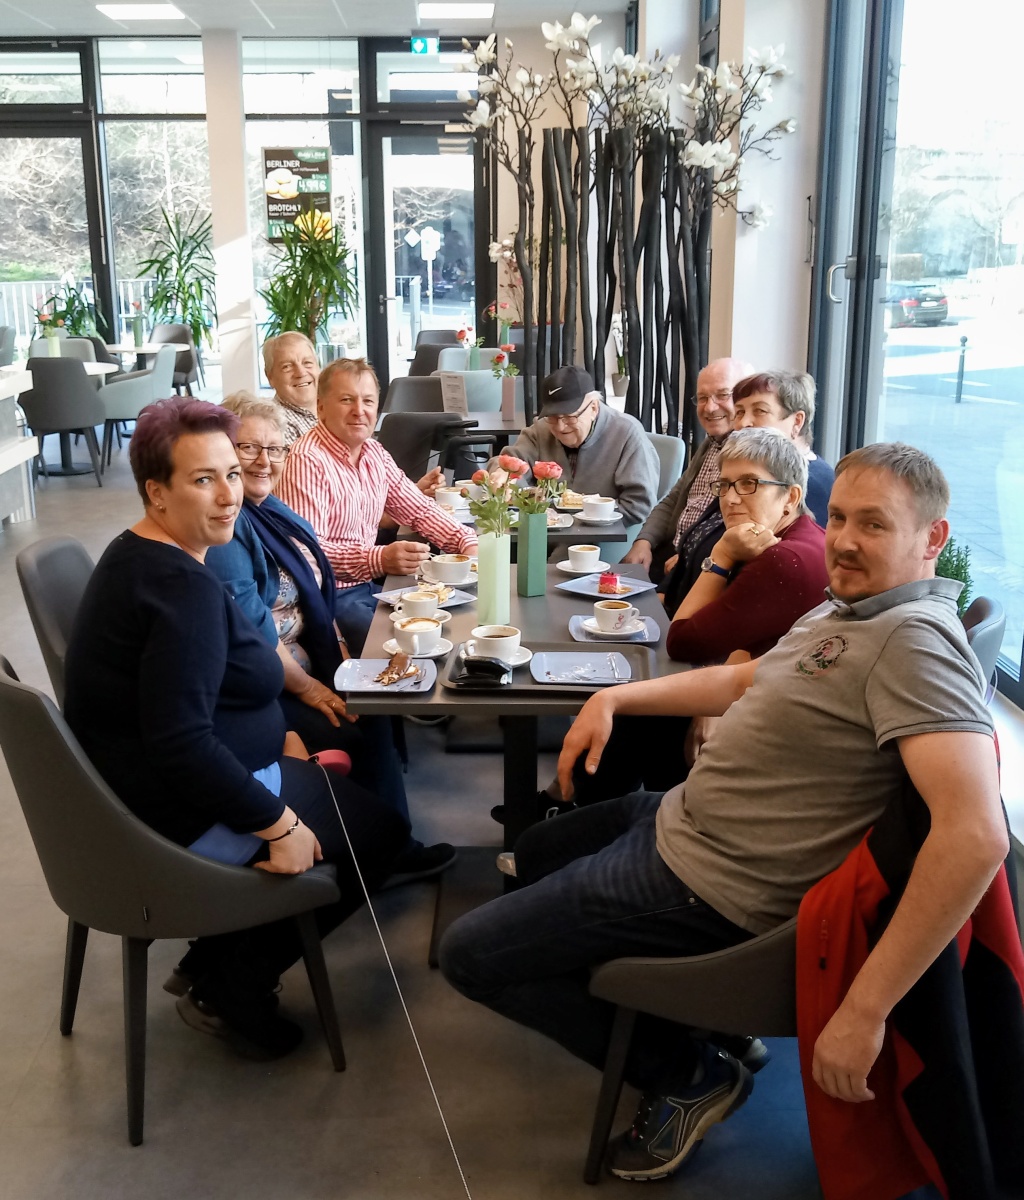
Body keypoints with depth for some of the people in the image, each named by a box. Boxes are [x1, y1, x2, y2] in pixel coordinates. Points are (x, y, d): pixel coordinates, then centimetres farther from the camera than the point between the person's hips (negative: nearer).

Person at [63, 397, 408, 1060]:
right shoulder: (184, 585, -27)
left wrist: (280, 737, 10)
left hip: (137, 785, 10)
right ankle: (231, 991, 14)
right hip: (185, 818, -10)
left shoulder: (139, 556, 6)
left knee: (346, 780, 26)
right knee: (381, 830, 8)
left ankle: (212, 963, 24)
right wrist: (280, 824, -24)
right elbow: (181, 743, -34)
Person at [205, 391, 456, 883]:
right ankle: (391, 852, 4)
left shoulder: (274, 511, 12)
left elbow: (315, 598, 17)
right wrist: (309, 688, -16)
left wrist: (342, 661, 5)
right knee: (364, 732, -16)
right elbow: (250, 630, -22)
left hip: (307, 667, 9)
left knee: (375, 708, -6)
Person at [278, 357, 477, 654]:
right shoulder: (307, 461, -17)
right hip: (329, 596, -8)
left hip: (370, 586, 8)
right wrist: (379, 559, -34)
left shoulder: (375, 453, 9)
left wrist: (468, 543, -2)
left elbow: (420, 509, 15)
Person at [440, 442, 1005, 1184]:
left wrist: (863, 1011, -35)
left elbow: (977, 835, -36)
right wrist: (615, 698, 10)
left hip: (708, 886, -11)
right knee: (536, 854, 32)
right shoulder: (849, 609, 6)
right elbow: (748, 681, 20)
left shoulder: (915, 639, -26)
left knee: (470, 955, -4)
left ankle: (690, 1075, 7)